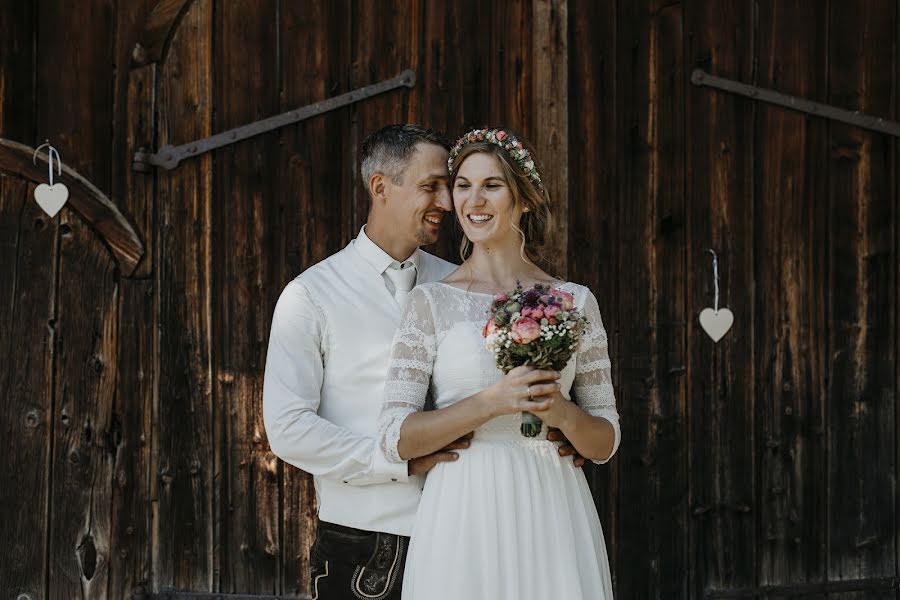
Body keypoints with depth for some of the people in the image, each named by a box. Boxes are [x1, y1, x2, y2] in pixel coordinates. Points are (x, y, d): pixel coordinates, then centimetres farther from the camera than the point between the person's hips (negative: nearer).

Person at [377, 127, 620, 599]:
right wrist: (491, 402, -17)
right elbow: (395, 439, -6)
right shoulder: (431, 302, 2)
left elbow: (605, 443, 9)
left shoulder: (574, 301, 7)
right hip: (464, 520, -2)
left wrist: (562, 412, -12)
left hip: (552, 517, 2)